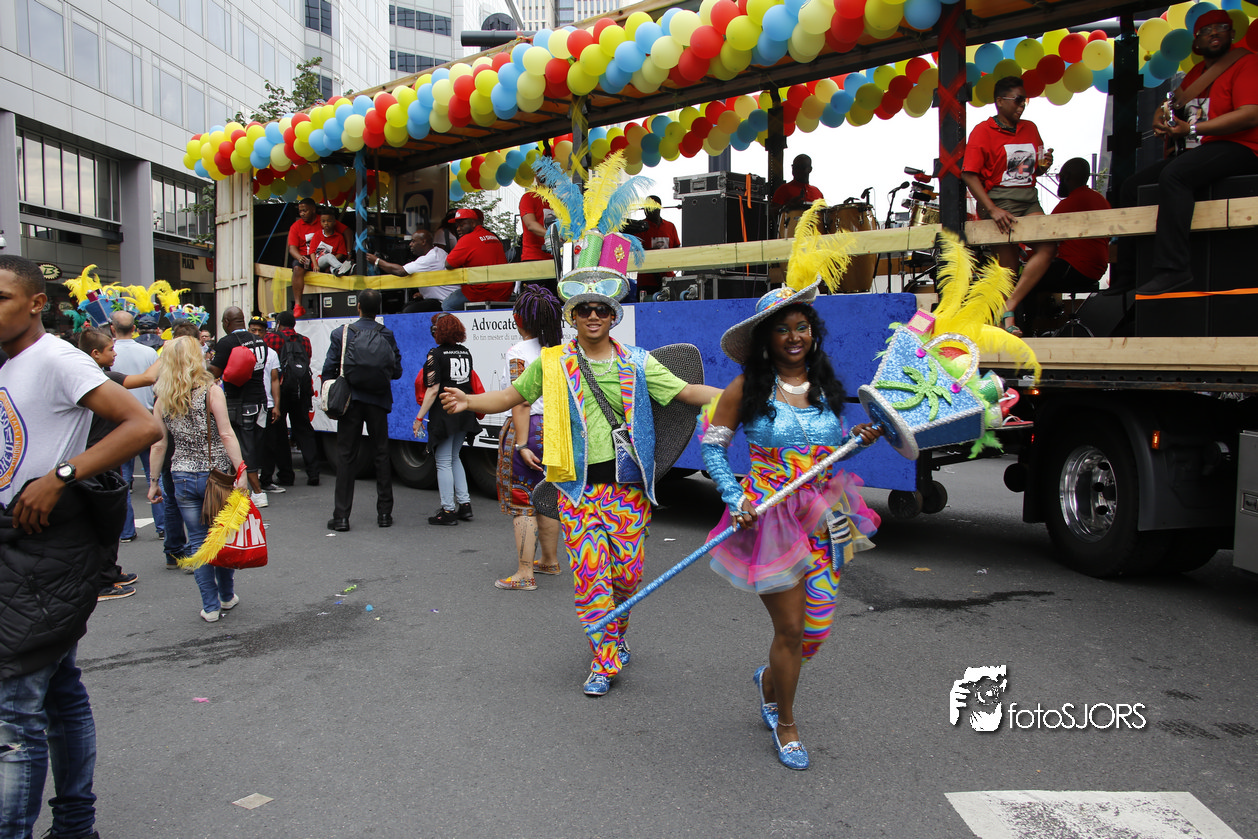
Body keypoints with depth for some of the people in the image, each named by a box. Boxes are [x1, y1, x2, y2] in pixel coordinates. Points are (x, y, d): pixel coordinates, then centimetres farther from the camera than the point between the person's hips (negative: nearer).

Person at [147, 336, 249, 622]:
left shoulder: (162, 400, 3)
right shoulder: (211, 391, -7)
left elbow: (158, 444, 4)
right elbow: (226, 434, -13)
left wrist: (154, 481, 13)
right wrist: (240, 471, -12)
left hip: (182, 477, 2)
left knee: (198, 541, 9)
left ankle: (210, 606, 13)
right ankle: (227, 597, 25)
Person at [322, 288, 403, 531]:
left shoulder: (341, 333, -3)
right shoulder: (387, 335, -1)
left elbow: (328, 370, -3)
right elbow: (397, 371, -1)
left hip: (351, 400, -1)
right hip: (378, 401, 1)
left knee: (345, 456, 4)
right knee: (381, 454, 10)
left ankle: (341, 516, 2)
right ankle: (384, 513, 12)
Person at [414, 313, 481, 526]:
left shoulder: (436, 354, -11)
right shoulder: (465, 352, 8)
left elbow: (433, 389, -15)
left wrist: (420, 417, -11)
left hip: (444, 413, -7)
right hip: (464, 414, 7)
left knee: (443, 462, 1)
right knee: (454, 458, 20)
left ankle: (448, 511, 4)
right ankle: (464, 503, 19)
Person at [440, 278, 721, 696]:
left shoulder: (637, 363, 4)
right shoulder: (551, 363, 5)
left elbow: (687, 391, 2)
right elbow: (513, 396, 11)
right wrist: (469, 401, -5)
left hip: (627, 484, 1)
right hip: (578, 486, 0)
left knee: (627, 573, 6)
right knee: (589, 574, -3)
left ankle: (617, 636, 35)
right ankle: (604, 661, 11)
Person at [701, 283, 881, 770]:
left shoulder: (826, 385, 7)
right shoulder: (747, 389, -7)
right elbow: (711, 445, -3)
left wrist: (859, 439, -2)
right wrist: (736, 500, -14)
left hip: (824, 518, 5)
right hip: (771, 516, -4)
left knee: (818, 628, 8)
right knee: (790, 630, 2)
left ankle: (770, 679, 42)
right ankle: (785, 726, 27)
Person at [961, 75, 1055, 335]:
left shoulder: (1030, 129, 17)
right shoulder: (983, 131, -2)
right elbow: (969, 174, -12)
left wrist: (1044, 165, 1)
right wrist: (992, 209, -20)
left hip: (1029, 199, 6)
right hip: (999, 200, -6)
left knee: (1046, 248, -16)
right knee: (1008, 266, -5)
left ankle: (1008, 309, -15)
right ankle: (1007, 322, 5)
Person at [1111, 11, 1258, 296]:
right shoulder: (1198, 72, 21)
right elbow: (1171, 104, 26)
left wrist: (1192, 129, -23)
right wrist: (1159, 120, -1)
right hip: (1202, 151, 9)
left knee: (1173, 175, -36)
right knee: (1131, 186, 2)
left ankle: (1172, 269, -43)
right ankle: (1126, 273, 0)